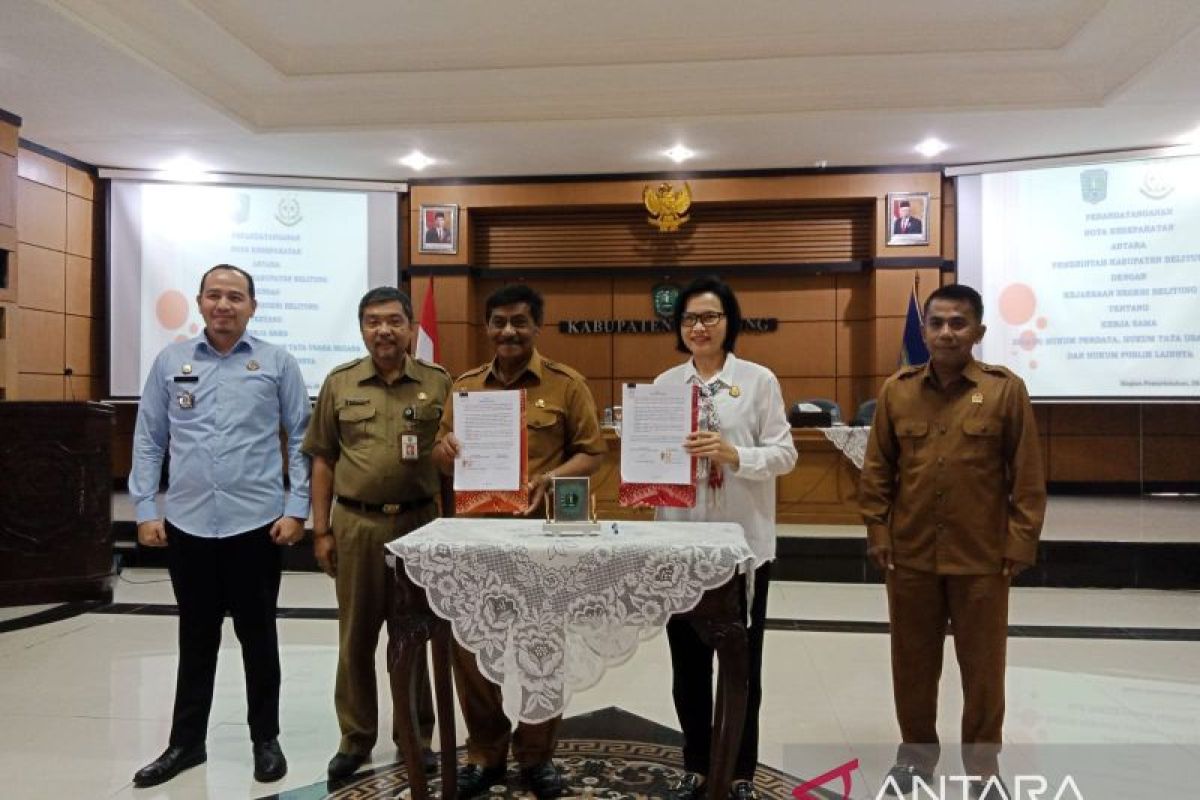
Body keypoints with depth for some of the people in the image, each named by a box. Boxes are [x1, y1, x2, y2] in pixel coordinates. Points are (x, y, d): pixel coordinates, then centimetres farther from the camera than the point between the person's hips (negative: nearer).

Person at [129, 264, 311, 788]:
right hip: (186, 523, 2)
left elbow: (300, 439, -1)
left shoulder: (277, 363, -1)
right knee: (195, 637, 15)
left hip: (256, 523, -2)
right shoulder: (171, 361, 5)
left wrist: (296, 509, -7)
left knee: (257, 635, 10)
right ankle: (187, 741, 30)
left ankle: (265, 739, 25)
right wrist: (145, 510, 2)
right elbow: (148, 440, 7)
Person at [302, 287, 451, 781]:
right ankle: (355, 739, 25)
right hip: (356, 524, 1)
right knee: (356, 637, 10)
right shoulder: (339, 384, 4)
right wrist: (321, 529, 2)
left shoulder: (438, 383, 1)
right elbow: (323, 461, 6)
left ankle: (416, 736, 25)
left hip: (419, 522, -1)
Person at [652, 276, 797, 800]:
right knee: (688, 659, 13)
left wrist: (733, 454, -22)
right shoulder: (664, 384, 6)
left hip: (743, 540, -2)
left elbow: (784, 454, -7)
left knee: (742, 662, 10)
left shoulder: (759, 380, -2)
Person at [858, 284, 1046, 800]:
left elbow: (1028, 476, -3)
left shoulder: (1006, 390, -5)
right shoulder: (896, 391, 2)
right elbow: (877, 472, 5)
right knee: (912, 662, 14)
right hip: (910, 555, 2)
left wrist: (1020, 544, -6)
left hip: (981, 558, -2)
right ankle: (917, 752, 34)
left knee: (982, 668, 11)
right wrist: (878, 533, 1)